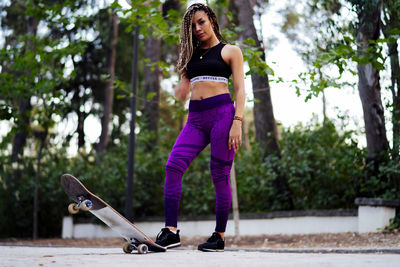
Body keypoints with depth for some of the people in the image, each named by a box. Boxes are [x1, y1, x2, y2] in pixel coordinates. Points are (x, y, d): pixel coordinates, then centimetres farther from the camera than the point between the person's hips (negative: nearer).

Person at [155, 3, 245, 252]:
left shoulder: (230, 51, 8)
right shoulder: (192, 55, 21)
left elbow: (240, 89, 0)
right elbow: (181, 93, 21)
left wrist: (237, 122, -12)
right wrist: (180, 89, -4)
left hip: (222, 112, -5)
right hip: (196, 117, 5)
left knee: (220, 174, -5)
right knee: (174, 165, -13)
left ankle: (220, 236, 2)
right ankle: (171, 231, -14)